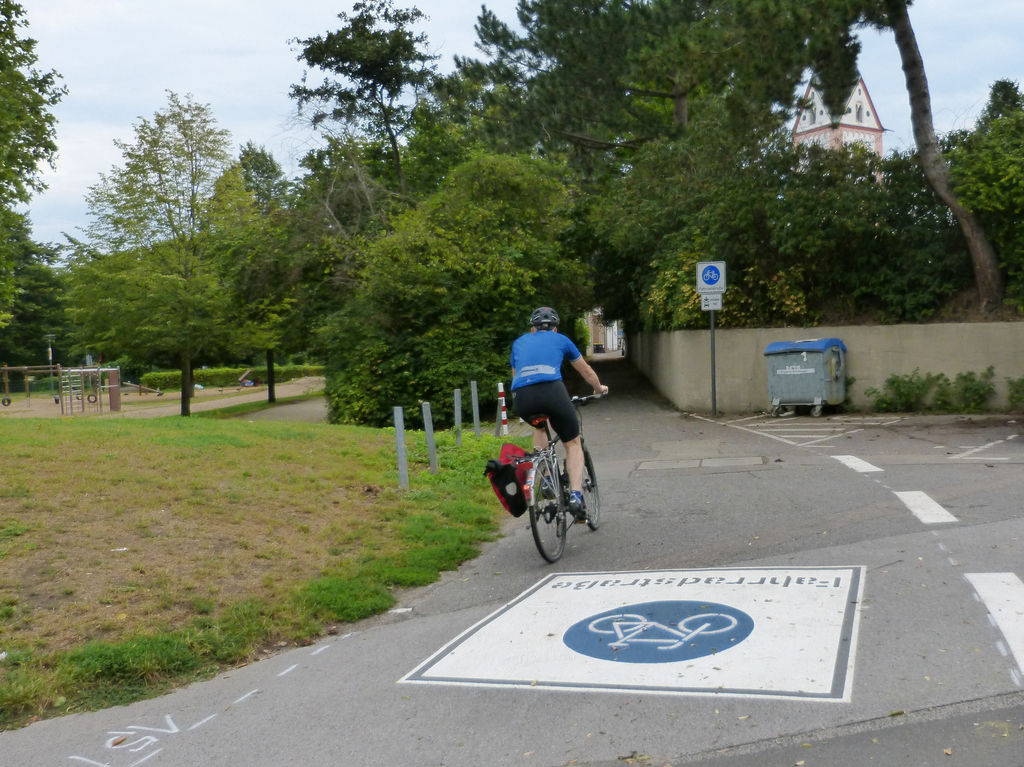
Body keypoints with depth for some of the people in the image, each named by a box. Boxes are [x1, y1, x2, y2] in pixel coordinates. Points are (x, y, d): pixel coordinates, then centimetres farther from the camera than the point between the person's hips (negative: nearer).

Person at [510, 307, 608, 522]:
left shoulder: (519, 342, 32)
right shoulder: (561, 340, 27)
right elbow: (586, 371, 40)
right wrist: (599, 388, 59)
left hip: (521, 398, 3)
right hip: (551, 391, -2)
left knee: (540, 427, 36)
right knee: (573, 443, 16)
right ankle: (576, 496, -4)